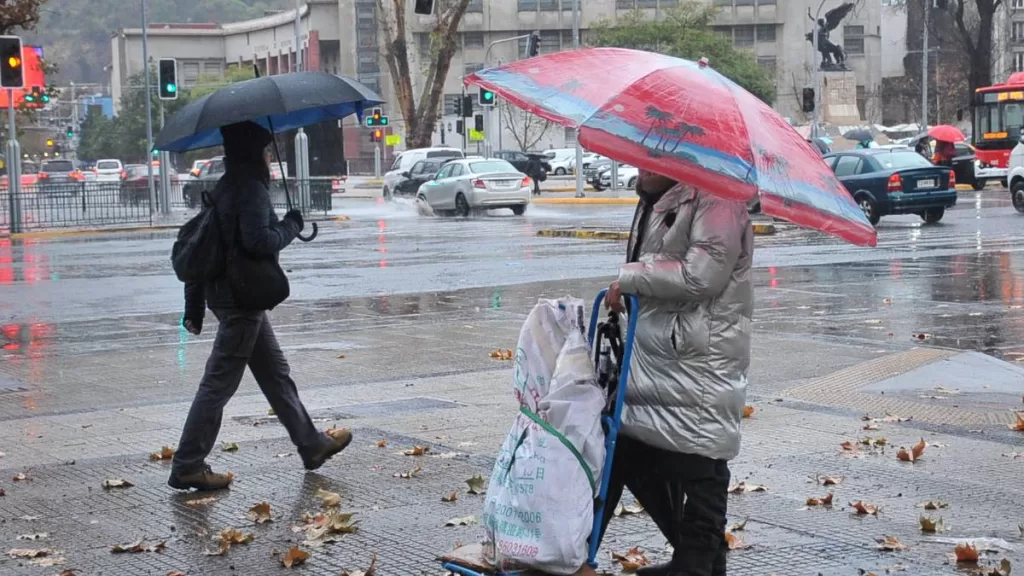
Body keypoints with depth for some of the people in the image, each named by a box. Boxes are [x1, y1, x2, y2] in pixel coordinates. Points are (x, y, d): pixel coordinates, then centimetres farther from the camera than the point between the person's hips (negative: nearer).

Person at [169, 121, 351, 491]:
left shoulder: (224, 188, 13)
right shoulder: (250, 189, -16)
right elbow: (258, 240, -29)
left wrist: (194, 307, 18)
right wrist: (291, 226, -9)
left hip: (222, 291, 10)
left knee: (275, 374, 17)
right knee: (219, 382, -5)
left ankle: (312, 445, 28)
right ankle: (187, 467, 0)